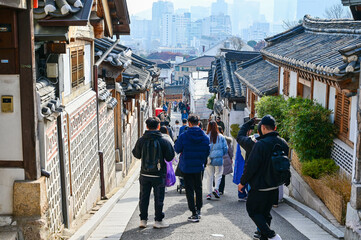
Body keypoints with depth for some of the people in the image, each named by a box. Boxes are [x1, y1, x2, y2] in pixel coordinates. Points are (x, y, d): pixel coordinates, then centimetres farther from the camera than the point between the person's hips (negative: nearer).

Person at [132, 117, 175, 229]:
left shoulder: (141, 140, -4)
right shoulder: (164, 141, -10)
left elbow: (136, 155, 8)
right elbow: (170, 157, -6)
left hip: (144, 174, 2)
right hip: (158, 175, -2)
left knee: (144, 197, 12)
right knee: (158, 198, 7)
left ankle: (143, 220, 17)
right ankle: (158, 221, 13)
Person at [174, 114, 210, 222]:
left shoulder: (183, 136, -15)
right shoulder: (205, 137, -4)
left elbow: (177, 149, -4)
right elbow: (207, 152, 2)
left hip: (186, 167, -3)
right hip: (199, 166, 4)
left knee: (189, 190, 3)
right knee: (198, 188, 20)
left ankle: (194, 214, 2)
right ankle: (198, 210, 29)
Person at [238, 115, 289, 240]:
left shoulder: (261, 144, -21)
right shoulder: (283, 143, 2)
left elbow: (250, 166, -18)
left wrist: (242, 182, -7)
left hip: (260, 187, -7)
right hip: (275, 186, 7)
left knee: (252, 210, 7)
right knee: (265, 213, 18)